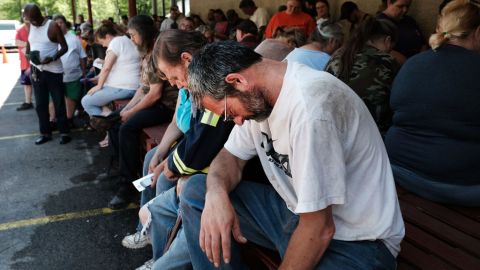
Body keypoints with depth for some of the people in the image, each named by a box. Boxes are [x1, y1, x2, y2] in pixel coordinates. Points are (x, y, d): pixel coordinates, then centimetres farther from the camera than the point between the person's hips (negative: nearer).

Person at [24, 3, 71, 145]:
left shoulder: (53, 26, -12)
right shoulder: (30, 26, 5)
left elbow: (64, 47, -10)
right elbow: (29, 44, 17)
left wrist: (52, 58, -24)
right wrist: (28, 59, 4)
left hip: (53, 70, -5)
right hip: (36, 70, 6)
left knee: (59, 103, 1)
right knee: (40, 104, 9)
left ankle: (64, 132, 10)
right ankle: (45, 133, 19)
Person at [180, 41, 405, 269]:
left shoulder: (308, 107, -29)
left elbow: (319, 230, -26)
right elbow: (231, 156, 6)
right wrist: (216, 193, -16)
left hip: (355, 240, -8)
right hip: (296, 211, 8)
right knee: (194, 192, 1)